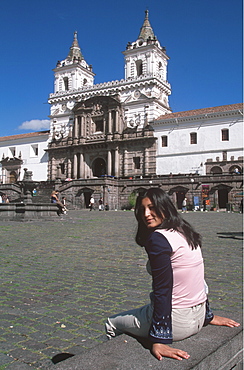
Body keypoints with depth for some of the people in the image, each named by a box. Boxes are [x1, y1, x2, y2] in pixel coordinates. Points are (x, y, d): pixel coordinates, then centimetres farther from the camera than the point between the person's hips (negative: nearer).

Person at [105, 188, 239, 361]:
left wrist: (159, 340, -22)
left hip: (175, 322, -8)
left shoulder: (157, 238, -20)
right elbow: (197, 281, 12)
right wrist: (209, 316, 21)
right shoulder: (186, 233, 5)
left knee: (112, 324, 15)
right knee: (139, 312, 34)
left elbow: (163, 290, -24)